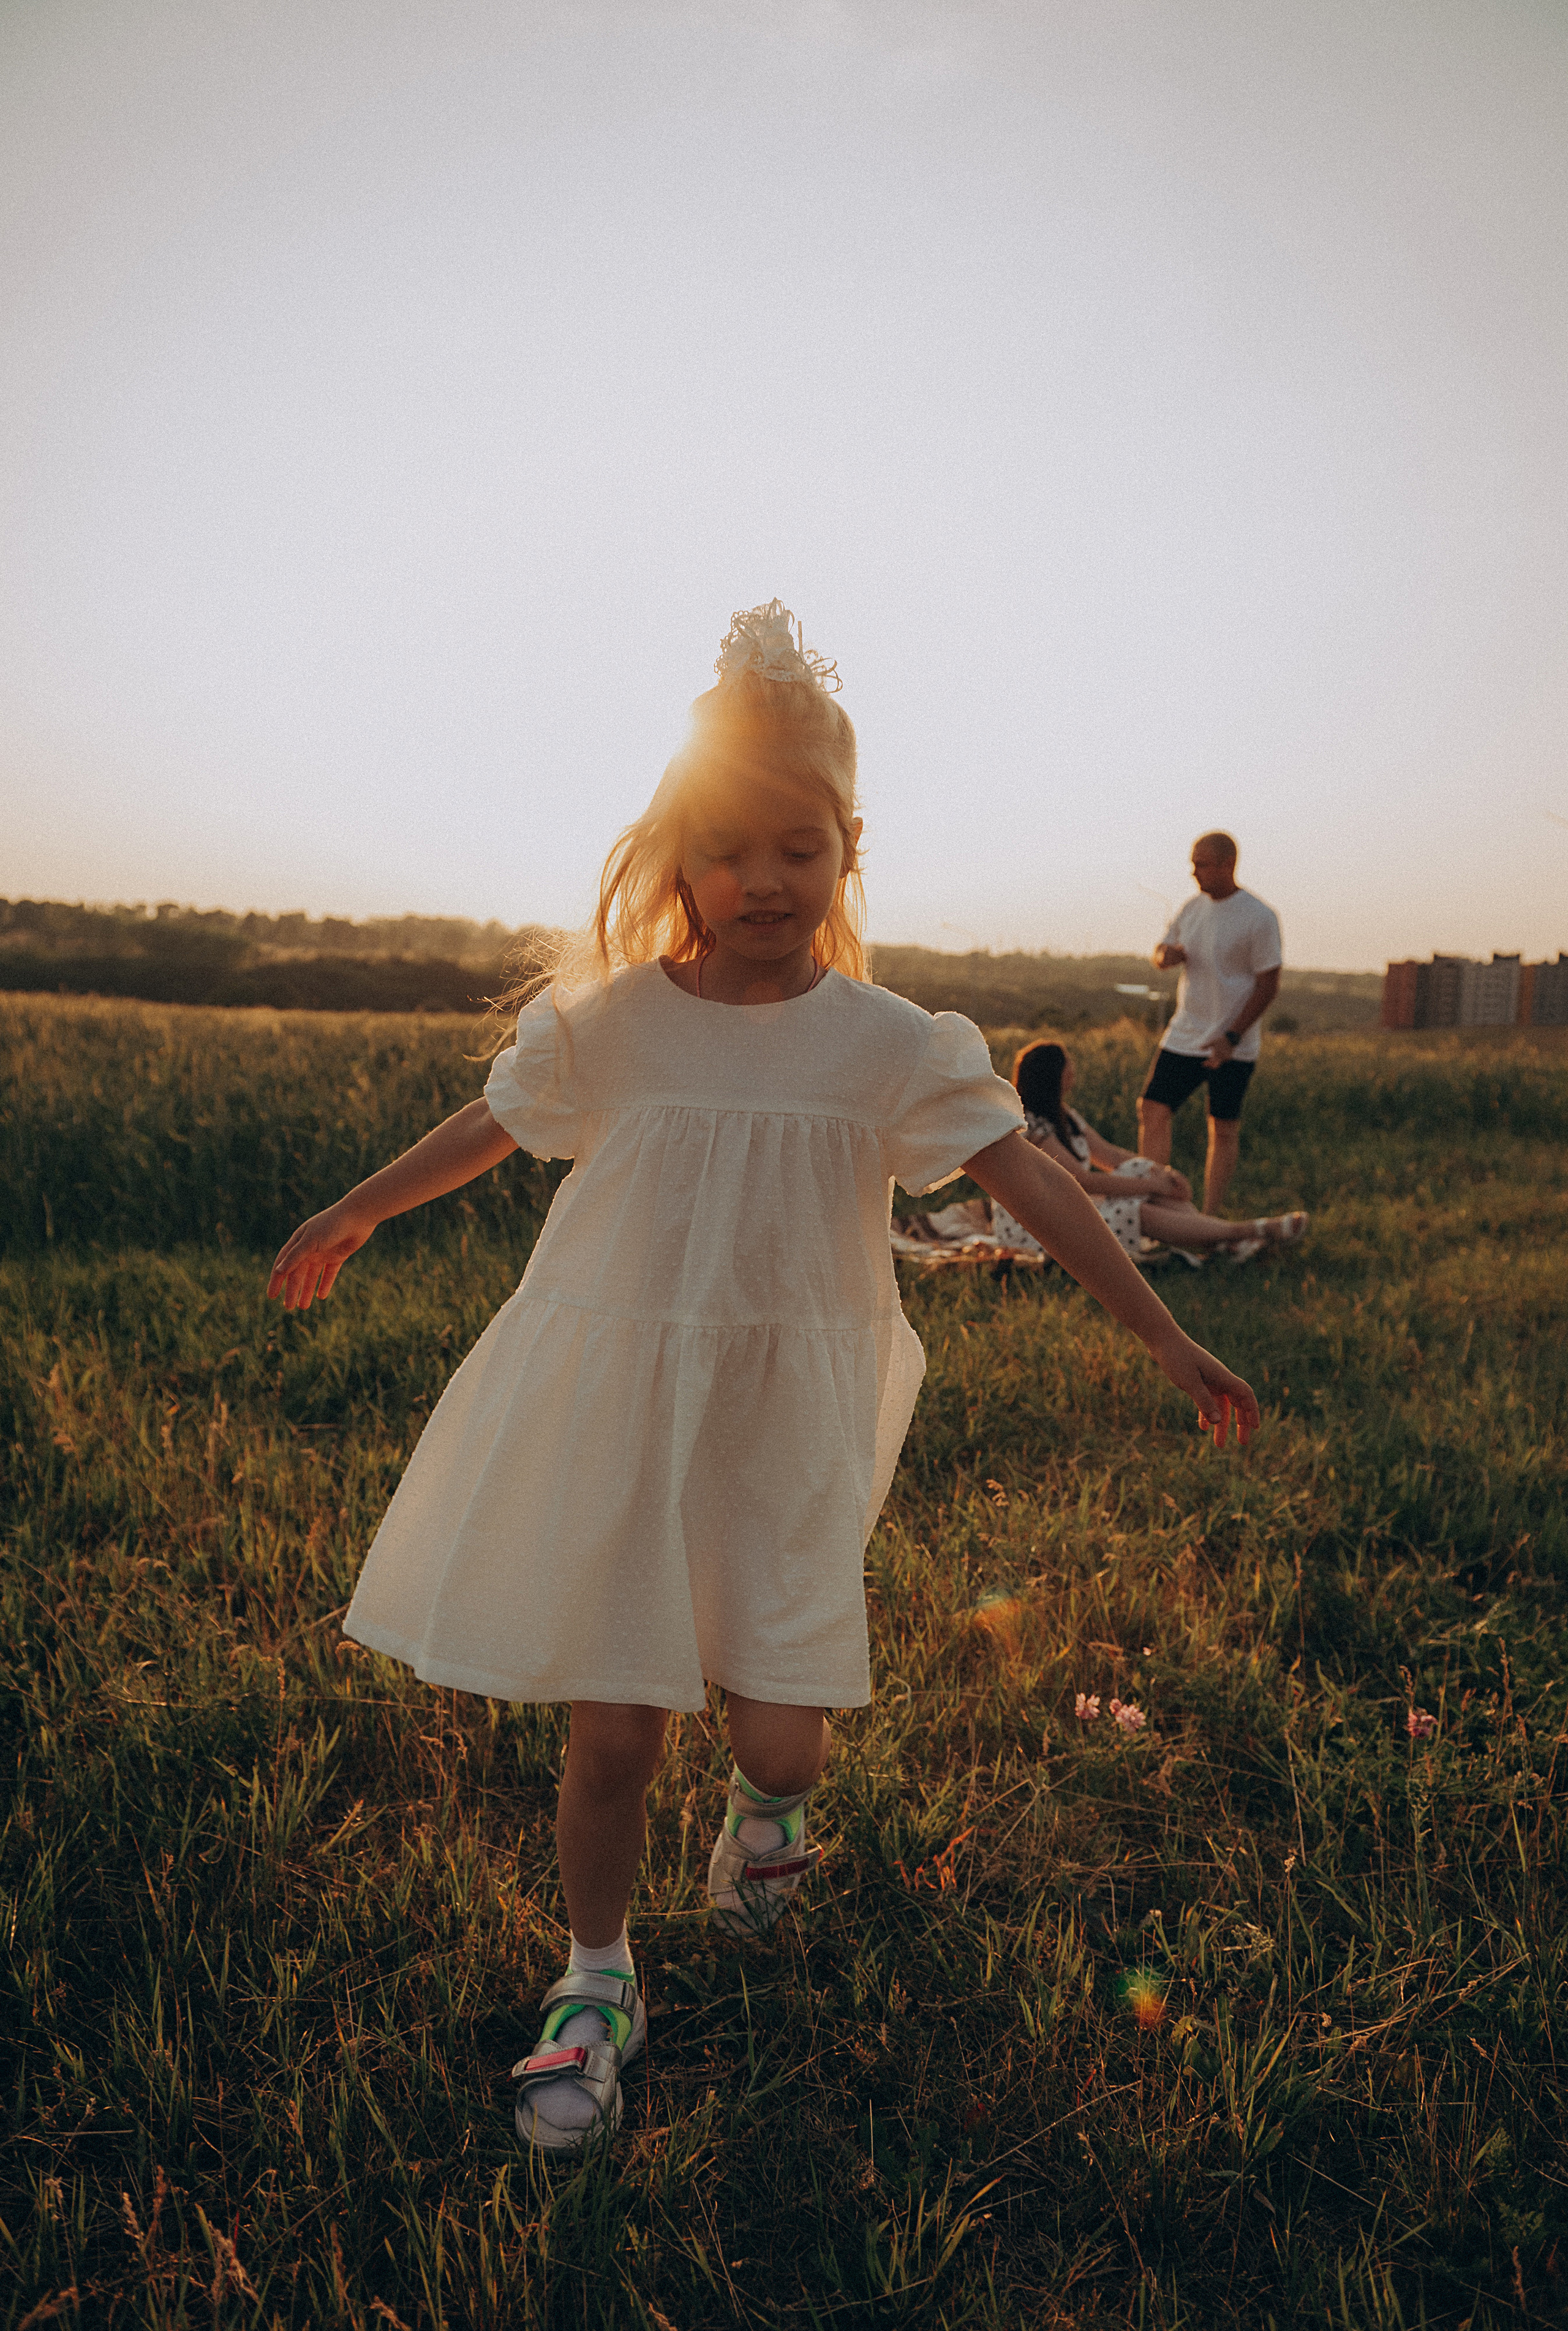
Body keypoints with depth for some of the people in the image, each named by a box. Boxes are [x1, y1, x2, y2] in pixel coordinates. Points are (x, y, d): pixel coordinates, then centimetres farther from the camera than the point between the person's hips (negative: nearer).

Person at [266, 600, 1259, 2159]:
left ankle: (767, 1808, 39)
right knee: (613, 1728, 5)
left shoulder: (891, 1046, -6)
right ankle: (595, 1982, 30)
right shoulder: (606, 1023, -3)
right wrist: (351, 1217, 26)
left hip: (787, 1428, 0)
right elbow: (492, 1126, 13)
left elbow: (1033, 1185, -4)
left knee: (782, 1725, -1)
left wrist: (1164, 1340, -6)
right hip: (612, 1414, 1)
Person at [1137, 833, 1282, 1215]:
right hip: (1184, 1036, 5)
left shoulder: (1259, 918, -10)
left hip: (1233, 1046, -5)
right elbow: (1161, 954, 18)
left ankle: (1211, 1219, 9)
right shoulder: (1193, 908, 8)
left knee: (1224, 1130, 2)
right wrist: (1166, 955, -8)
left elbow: (1268, 985, -11)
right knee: (1153, 1111, -3)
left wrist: (1232, 1037, -17)